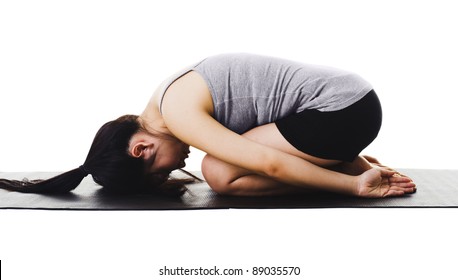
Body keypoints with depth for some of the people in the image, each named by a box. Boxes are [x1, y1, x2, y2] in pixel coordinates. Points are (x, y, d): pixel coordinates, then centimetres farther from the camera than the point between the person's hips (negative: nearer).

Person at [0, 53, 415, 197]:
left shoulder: (178, 114, -17)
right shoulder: (180, 97, 13)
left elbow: (269, 164, -22)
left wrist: (356, 184, -13)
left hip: (343, 110, -10)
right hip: (352, 102, 10)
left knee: (219, 173, -14)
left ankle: (353, 171, -5)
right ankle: (350, 162, 11)